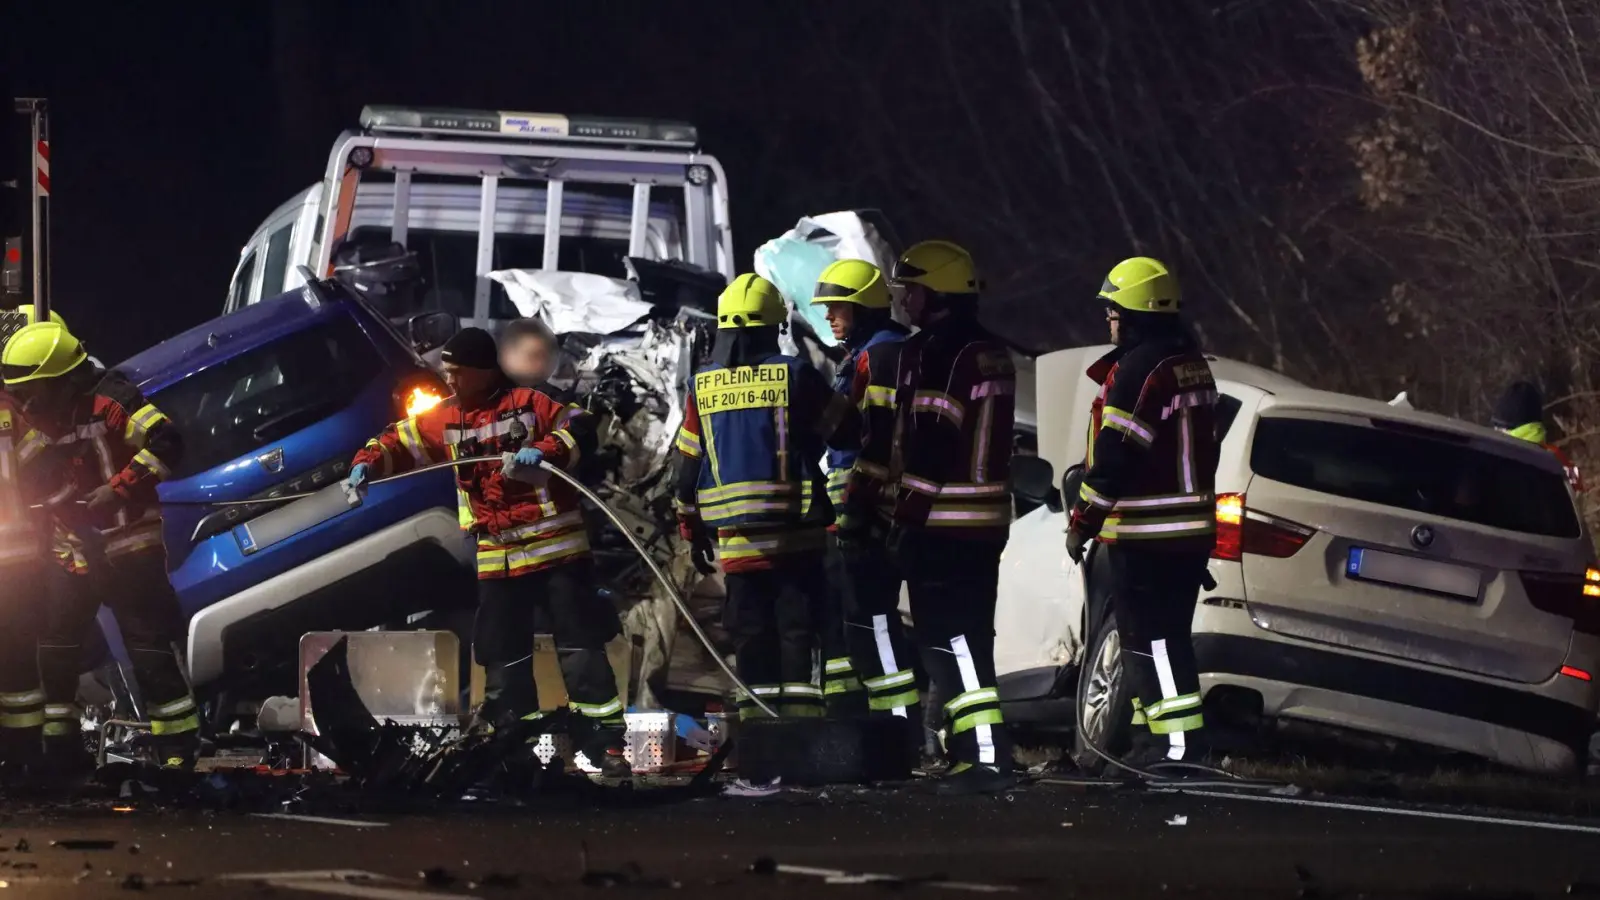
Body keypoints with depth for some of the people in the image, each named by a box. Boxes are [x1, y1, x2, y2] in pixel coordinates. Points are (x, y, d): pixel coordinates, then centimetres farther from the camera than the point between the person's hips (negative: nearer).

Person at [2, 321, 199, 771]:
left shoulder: (108, 401, -16)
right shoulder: (37, 422, 9)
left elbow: (166, 443, -25)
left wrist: (119, 488, -25)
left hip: (129, 550, -8)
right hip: (74, 553, 8)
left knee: (151, 650, -8)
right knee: (53, 651, 7)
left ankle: (179, 750, -3)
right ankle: (60, 749, 18)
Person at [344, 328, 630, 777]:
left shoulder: (527, 404, -5)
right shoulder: (444, 420, 8)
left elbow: (580, 429, -10)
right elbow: (399, 442, 13)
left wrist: (545, 451, -27)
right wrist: (367, 463, -6)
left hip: (557, 549, -5)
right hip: (497, 562, 5)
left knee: (580, 648, -5)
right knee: (503, 659, 7)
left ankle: (606, 744, -3)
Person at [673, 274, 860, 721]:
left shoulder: (702, 386, 4)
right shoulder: (795, 375, -6)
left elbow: (688, 464, 9)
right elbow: (846, 432, 0)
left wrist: (692, 531, 18)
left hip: (735, 533, 3)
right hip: (796, 532, -3)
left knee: (751, 634, 7)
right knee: (797, 629, 0)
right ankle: (801, 718, -6)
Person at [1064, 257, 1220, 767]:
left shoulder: (1137, 370, -16)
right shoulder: (1192, 364, 16)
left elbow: (1115, 457, -18)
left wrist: (1082, 523, -10)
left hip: (1144, 533, -10)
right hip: (1191, 529, 10)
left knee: (1152, 641, -9)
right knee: (1160, 637, 16)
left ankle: (1177, 744, -14)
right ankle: (1150, 742, 20)